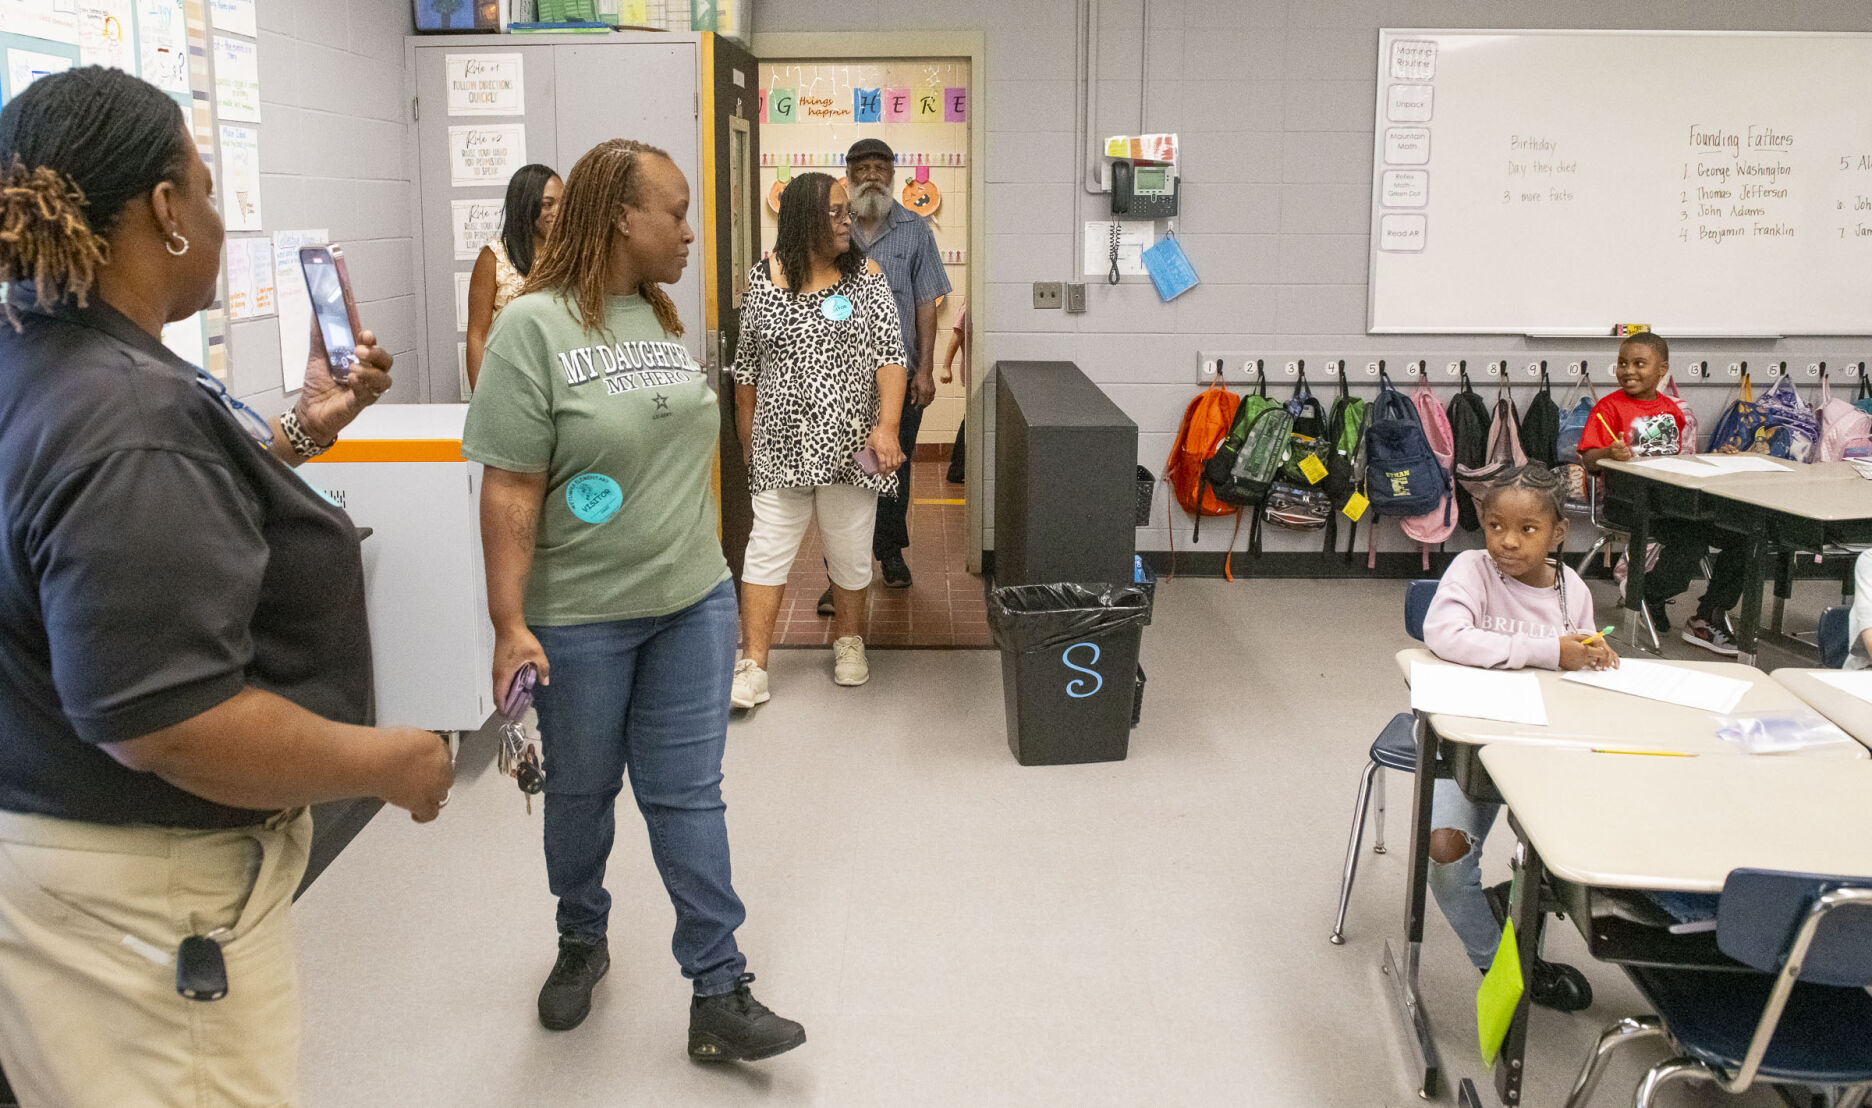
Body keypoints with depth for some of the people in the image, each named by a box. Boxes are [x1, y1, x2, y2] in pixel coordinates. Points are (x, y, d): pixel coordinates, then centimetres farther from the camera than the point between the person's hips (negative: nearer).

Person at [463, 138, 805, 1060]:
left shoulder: (668, 319, 5)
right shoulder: (534, 325, -13)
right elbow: (510, 488, -16)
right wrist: (509, 623, -19)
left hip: (692, 603, 4)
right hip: (580, 617, -4)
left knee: (687, 794, 6)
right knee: (582, 790, 15)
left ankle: (718, 994, 12)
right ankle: (581, 941, 40)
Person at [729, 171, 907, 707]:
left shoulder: (866, 276, 1)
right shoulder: (765, 279, 2)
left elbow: (890, 355, -5)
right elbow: (747, 365, 9)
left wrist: (887, 425, -16)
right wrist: (746, 438, 11)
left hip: (849, 443, 0)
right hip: (781, 444, 0)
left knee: (850, 548, 10)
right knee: (767, 549, -1)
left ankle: (849, 641, 32)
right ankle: (753, 666, 4)